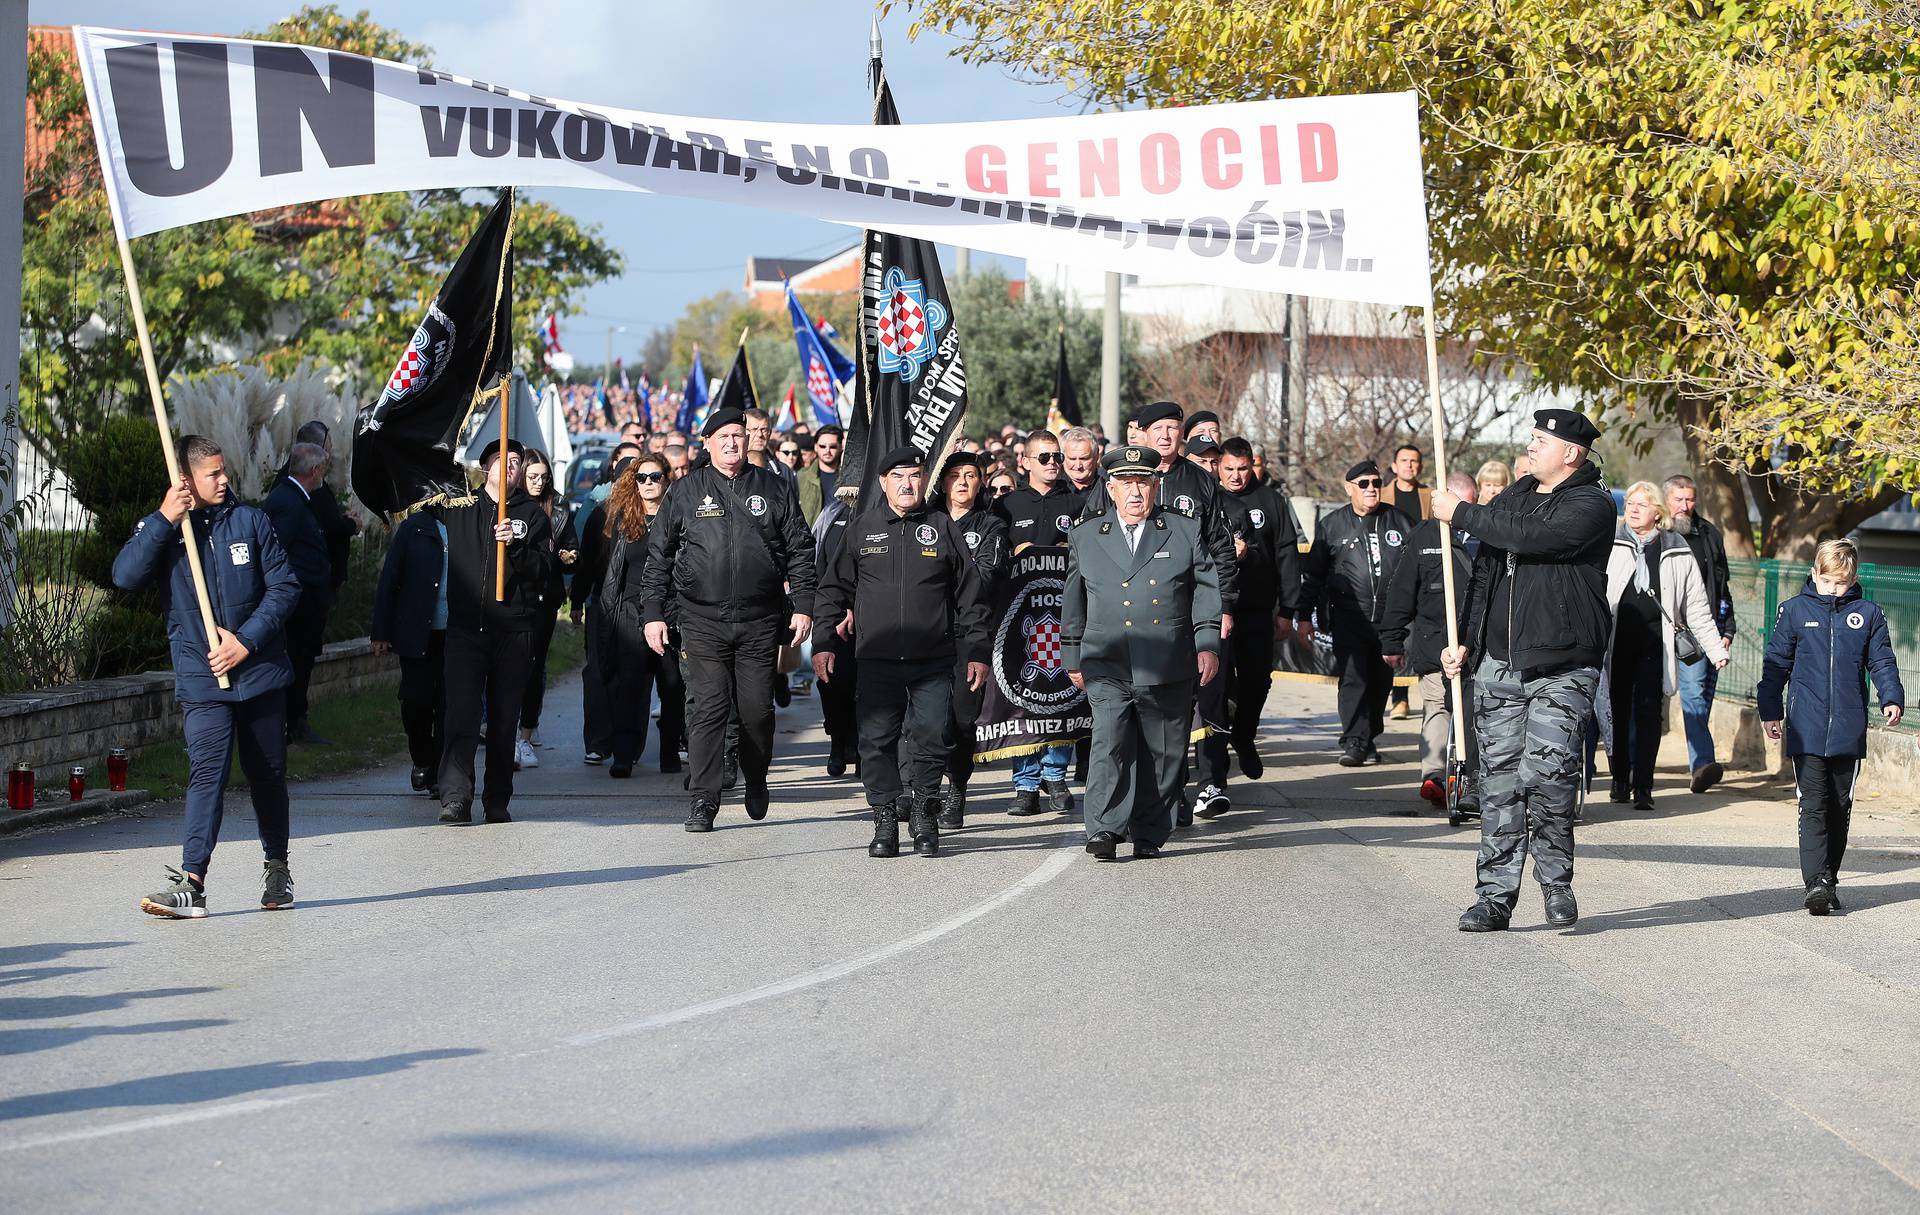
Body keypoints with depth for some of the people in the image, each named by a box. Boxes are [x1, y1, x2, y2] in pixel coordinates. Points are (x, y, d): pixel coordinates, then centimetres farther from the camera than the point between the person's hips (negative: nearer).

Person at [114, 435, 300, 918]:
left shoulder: (250, 521, 4)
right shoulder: (161, 529, 4)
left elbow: (285, 585, 1)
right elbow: (125, 576, -13)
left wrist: (246, 640, -9)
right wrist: (164, 519, -18)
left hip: (260, 672, 2)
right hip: (201, 678, -2)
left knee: (268, 774, 11)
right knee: (206, 773, -16)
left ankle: (278, 868, 28)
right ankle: (190, 882, -21)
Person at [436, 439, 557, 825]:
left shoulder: (532, 514, 8)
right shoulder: (458, 506, 11)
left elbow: (544, 570, -2)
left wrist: (515, 546, -17)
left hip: (514, 630, 0)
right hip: (465, 625, 0)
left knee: (504, 720, 5)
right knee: (461, 713, -11)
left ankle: (498, 800, 12)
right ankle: (455, 796, -17)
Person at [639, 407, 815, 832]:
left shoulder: (773, 489, 8)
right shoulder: (685, 492, 7)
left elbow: (800, 550, 10)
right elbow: (658, 555, 9)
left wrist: (803, 606, 2)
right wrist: (653, 613, 3)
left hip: (761, 622, 1)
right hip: (702, 621, -1)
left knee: (757, 710, 4)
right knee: (707, 708, -8)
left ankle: (756, 781, 28)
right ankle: (703, 799, -5)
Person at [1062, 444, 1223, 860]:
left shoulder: (1185, 532, 8)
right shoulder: (1085, 537, 11)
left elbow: (1207, 590, 9)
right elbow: (1073, 604, 17)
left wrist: (1207, 643, -1)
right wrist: (1073, 659, 16)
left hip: (1169, 669, 1)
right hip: (1108, 668, -1)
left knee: (1162, 755, 5)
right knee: (1109, 745, -16)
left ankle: (1149, 835, 16)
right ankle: (1105, 832, -16)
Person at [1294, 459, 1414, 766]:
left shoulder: (1399, 522, 10)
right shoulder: (1332, 525, 7)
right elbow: (1313, 574, 11)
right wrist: (1304, 616, 7)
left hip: (1390, 619, 2)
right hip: (1349, 617, -2)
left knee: (1381, 680, 7)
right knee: (1353, 677, -13)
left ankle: (1370, 739, 19)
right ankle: (1353, 742, -14)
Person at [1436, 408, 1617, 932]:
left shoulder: (1592, 505, -5)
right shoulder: (1512, 499, 18)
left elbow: (1534, 537, -21)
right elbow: (1484, 571, 24)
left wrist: (1461, 513, -11)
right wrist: (1465, 639, 15)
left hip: (1562, 667, -6)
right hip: (1498, 663, 6)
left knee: (1545, 772, -16)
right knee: (1499, 780, 3)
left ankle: (1556, 879, 3)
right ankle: (1495, 895, 6)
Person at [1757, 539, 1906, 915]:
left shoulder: (1868, 614, 6)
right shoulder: (1795, 610, 4)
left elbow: (1882, 662, 9)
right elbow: (1776, 663, 10)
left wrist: (1892, 699, -7)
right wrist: (1770, 709, 7)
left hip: (1849, 732, 2)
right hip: (1807, 729, -2)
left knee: (1840, 809, 10)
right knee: (1813, 806, -10)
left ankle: (1829, 881, 19)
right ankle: (1816, 883, -17)